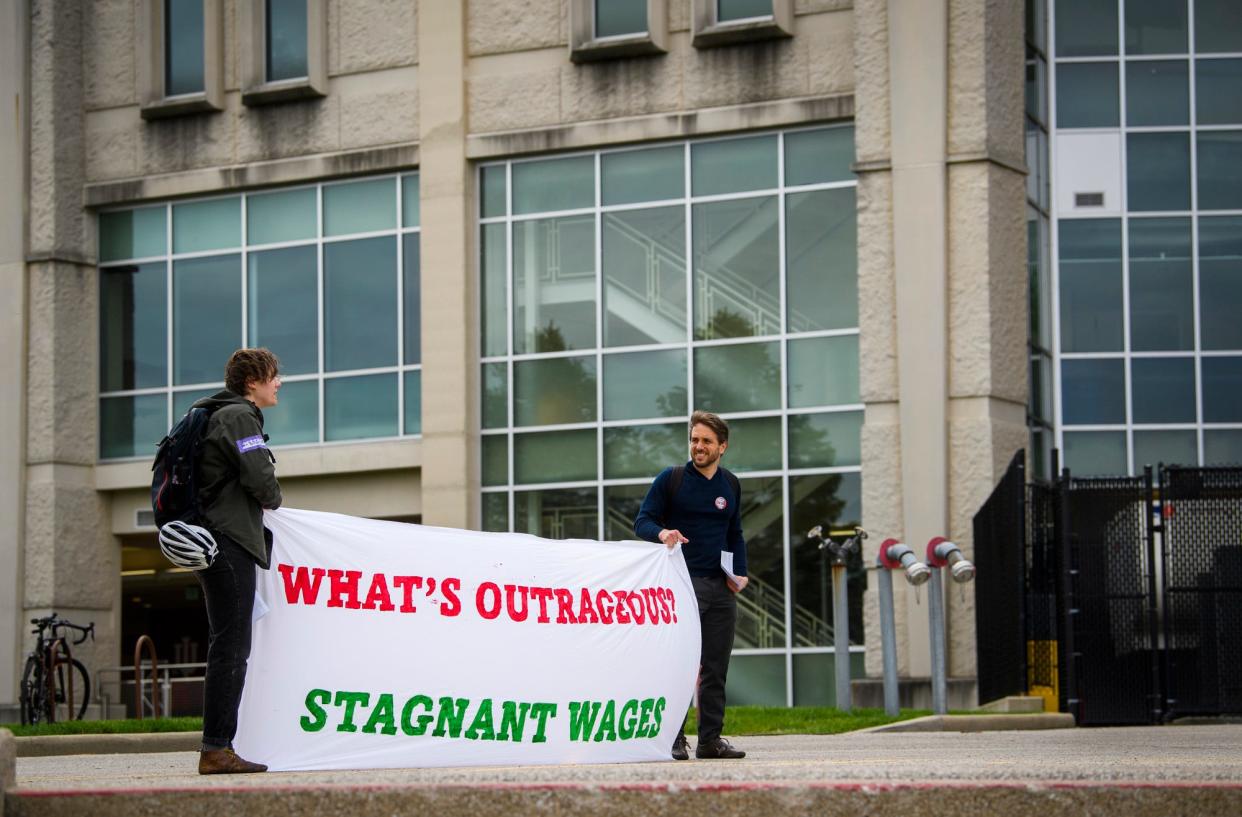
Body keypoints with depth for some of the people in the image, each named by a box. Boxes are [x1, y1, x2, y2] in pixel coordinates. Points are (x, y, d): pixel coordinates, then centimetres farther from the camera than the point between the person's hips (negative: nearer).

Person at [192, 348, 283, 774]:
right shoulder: (239, 416, -9)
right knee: (230, 648, -11)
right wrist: (274, 500, 2)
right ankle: (216, 750, -12)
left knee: (231, 648, 11)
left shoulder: (223, 415, 22)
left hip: (219, 541, 10)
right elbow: (260, 480, -19)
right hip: (229, 542, -10)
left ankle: (218, 748, 12)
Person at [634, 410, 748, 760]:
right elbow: (643, 521, -1)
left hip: (721, 588, 5)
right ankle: (675, 738, -6)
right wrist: (661, 532, -24)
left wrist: (740, 572, 6)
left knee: (715, 668, 6)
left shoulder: (730, 485, 14)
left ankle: (711, 738, 10)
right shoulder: (670, 479, 0)